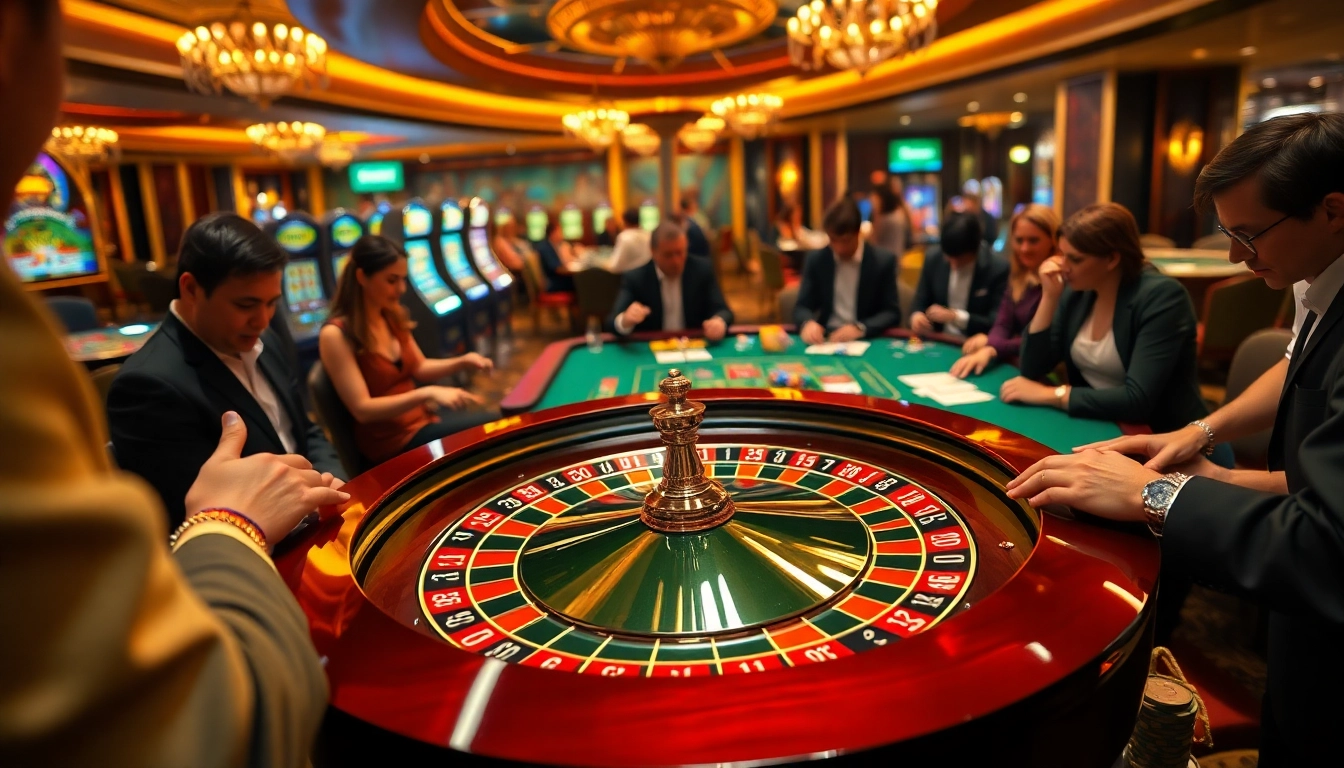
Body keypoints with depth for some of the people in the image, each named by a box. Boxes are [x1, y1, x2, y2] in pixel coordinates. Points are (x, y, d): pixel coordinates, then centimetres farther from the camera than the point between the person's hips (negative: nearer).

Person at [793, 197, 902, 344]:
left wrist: (859, 328, -22)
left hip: (867, 341, -1)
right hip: (824, 339, 1)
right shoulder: (815, 260, 3)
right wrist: (808, 323, -20)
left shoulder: (883, 261, -3)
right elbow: (801, 307, 4)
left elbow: (892, 313, -3)